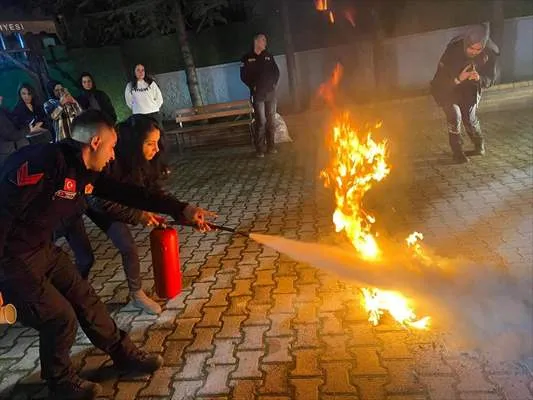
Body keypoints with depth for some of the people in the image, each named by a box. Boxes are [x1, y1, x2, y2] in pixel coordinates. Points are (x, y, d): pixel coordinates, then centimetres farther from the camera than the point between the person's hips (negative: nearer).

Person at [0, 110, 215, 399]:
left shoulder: (85, 173, 0)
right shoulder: (44, 161, -28)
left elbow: (128, 193, 4)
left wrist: (182, 209, 4)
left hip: (42, 248, 8)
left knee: (84, 297, 12)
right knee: (60, 316, -2)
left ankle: (125, 355, 30)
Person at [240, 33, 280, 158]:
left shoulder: (268, 56, 12)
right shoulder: (247, 58, 1)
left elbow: (276, 71, 17)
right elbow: (244, 76, 0)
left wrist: (274, 83, 5)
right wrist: (253, 86, -7)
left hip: (271, 92, 4)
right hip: (258, 94, -4)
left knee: (271, 120, 5)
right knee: (261, 121, -9)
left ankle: (271, 146, 14)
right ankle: (259, 149, -3)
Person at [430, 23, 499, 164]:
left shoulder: (490, 53, -22)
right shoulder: (454, 48, -30)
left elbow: (491, 78, -15)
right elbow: (441, 75, -25)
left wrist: (479, 78, -39)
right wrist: (457, 78, -45)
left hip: (470, 90, 2)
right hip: (447, 88, -2)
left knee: (470, 119, -5)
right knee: (454, 116, -18)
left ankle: (479, 144, 27)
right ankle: (457, 151, 0)